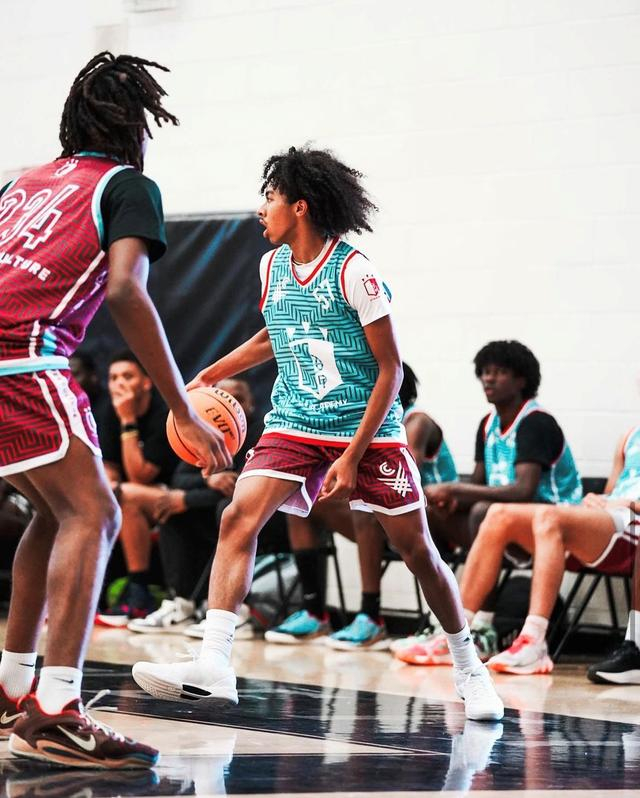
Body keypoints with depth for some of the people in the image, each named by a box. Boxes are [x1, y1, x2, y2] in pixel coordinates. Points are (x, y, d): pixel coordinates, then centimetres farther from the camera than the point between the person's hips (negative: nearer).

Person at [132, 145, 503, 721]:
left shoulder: (353, 272, -13)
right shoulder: (272, 268, 6)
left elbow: (391, 369, -12)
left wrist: (352, 457, -16)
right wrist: (210, 376, 20)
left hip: (369, 431, -4)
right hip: (294, 427, 5)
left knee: (416, 548, 0)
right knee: (239, 517, -18)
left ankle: (469, 669, 19)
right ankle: (213, 665, -24)